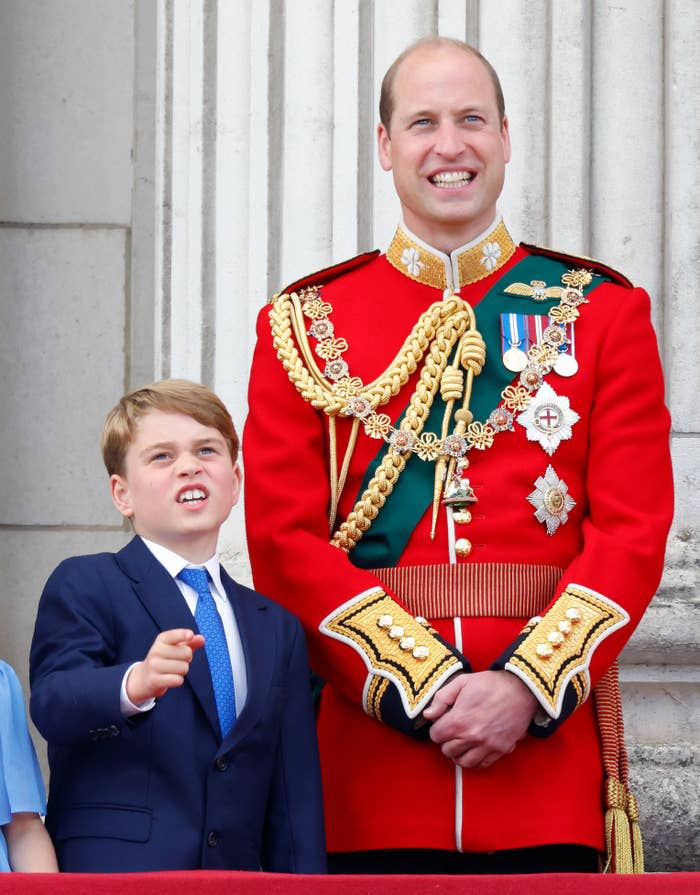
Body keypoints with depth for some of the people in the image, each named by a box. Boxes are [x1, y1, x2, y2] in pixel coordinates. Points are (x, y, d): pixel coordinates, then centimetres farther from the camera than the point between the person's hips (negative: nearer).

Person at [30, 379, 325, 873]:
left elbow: (294, 799, 15)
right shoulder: (83, 586, 3)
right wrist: (133, 685, -34)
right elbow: (52, 703, -15)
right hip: (111, 873, -4)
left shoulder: (279, 628, 18)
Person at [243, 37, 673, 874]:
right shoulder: (305, 324, 8)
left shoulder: (602, 311, 8)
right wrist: (421, 683, -12)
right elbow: (285, 542, 0)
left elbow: (634, 529, 0)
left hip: (548, 732, 0)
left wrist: (528, 686, -13)